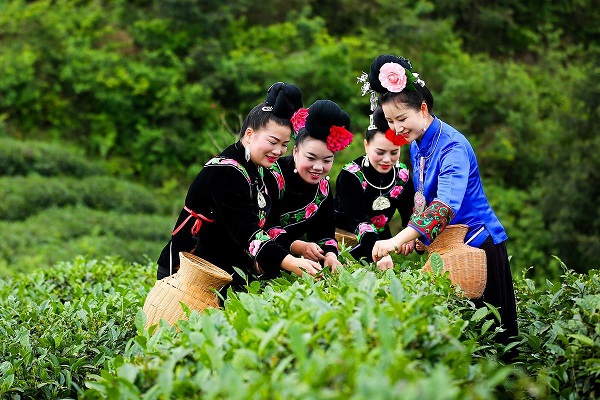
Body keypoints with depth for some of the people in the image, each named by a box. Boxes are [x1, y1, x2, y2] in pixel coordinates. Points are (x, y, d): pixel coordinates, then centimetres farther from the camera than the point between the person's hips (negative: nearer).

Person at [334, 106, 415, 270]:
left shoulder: (403, 175, -2)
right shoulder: (350, 176, -18)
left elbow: (410, 214, -2)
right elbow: (359, 222, -29)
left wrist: (411, 237, -26)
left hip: (381, 237, 4)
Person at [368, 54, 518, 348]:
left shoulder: (453, 146, -22)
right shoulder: (416, 145, 5)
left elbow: (446, 204, -36)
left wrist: (397, 241, -46)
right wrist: (411, 235, -3)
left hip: (478, 245, -8)